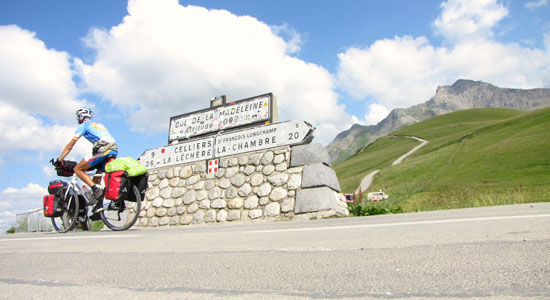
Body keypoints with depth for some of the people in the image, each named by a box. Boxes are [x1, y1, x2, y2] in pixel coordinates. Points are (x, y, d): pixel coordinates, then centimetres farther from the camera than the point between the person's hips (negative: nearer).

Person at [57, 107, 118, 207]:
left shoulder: (83, 125, 13)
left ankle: (96, 189, -15)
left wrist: (59, 160, 21)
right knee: (96, 179, 19)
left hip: (103, 150, -7)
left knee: (77, 169, 4)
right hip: (115, 151, 7)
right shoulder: (99, 125, 34)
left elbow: (70, 146, 13)